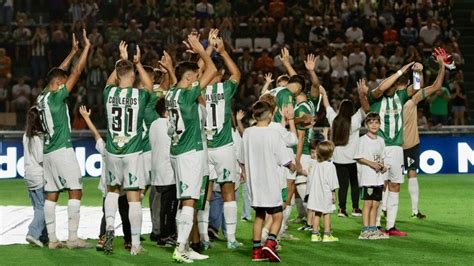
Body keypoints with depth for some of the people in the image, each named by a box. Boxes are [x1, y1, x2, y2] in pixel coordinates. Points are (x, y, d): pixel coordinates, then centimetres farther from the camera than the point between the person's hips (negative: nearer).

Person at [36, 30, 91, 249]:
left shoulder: (42, 97, 11)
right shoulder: (56, 97, -12)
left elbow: (57, 74, 24)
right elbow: (76, 72, -12)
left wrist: (73, 51, 28)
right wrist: (86, 47, -5)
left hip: (48, 151, 9)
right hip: (62, 150, -9)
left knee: (51, 195, 6)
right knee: (75, 192, -5)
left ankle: (52, 239, 6)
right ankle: (73, 238, -8)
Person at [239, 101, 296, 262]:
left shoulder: (247, 133, 1)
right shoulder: (273, 134, -13)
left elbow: (242, 161, 8)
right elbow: (285, 161, -8)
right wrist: (292, 167, 14)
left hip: (254, 183, 5)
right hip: (270, 182, -5)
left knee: (259, 215, 17)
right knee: (277, 216, 5)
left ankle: (256, 250, 15)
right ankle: (270, 243, -18)